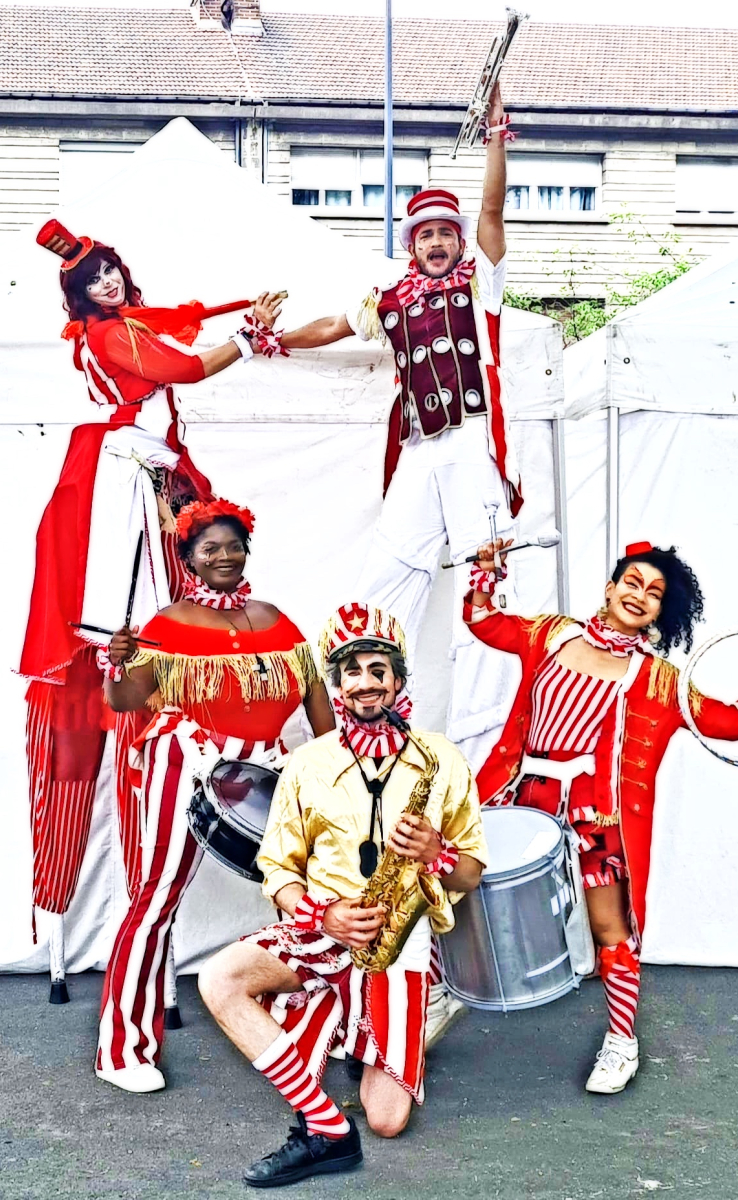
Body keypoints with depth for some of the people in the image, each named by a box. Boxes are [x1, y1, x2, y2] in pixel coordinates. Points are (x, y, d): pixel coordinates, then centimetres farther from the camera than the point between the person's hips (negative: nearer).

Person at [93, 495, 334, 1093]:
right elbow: (126, 699, -7)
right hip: (189, 763, -4)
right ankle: (125, 1048, 1)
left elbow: (312, 686, 14)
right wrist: (119, 664, -29)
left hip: (263, 768, 5)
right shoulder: (169, 624, 0)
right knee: (162, 890, -7)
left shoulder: (274, 619, 14)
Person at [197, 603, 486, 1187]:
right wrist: (322, 915, -14)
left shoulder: (442, 760, 2)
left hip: (402, 940, -1)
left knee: (389, 1120, -11)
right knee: (219, 980, -28)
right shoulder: (308, 763, 3)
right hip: (321, 932, 2)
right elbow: (278, 868, 6)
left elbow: (471, 873, 8)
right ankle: (328, 1130, -17)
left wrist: (435, 852, -15)